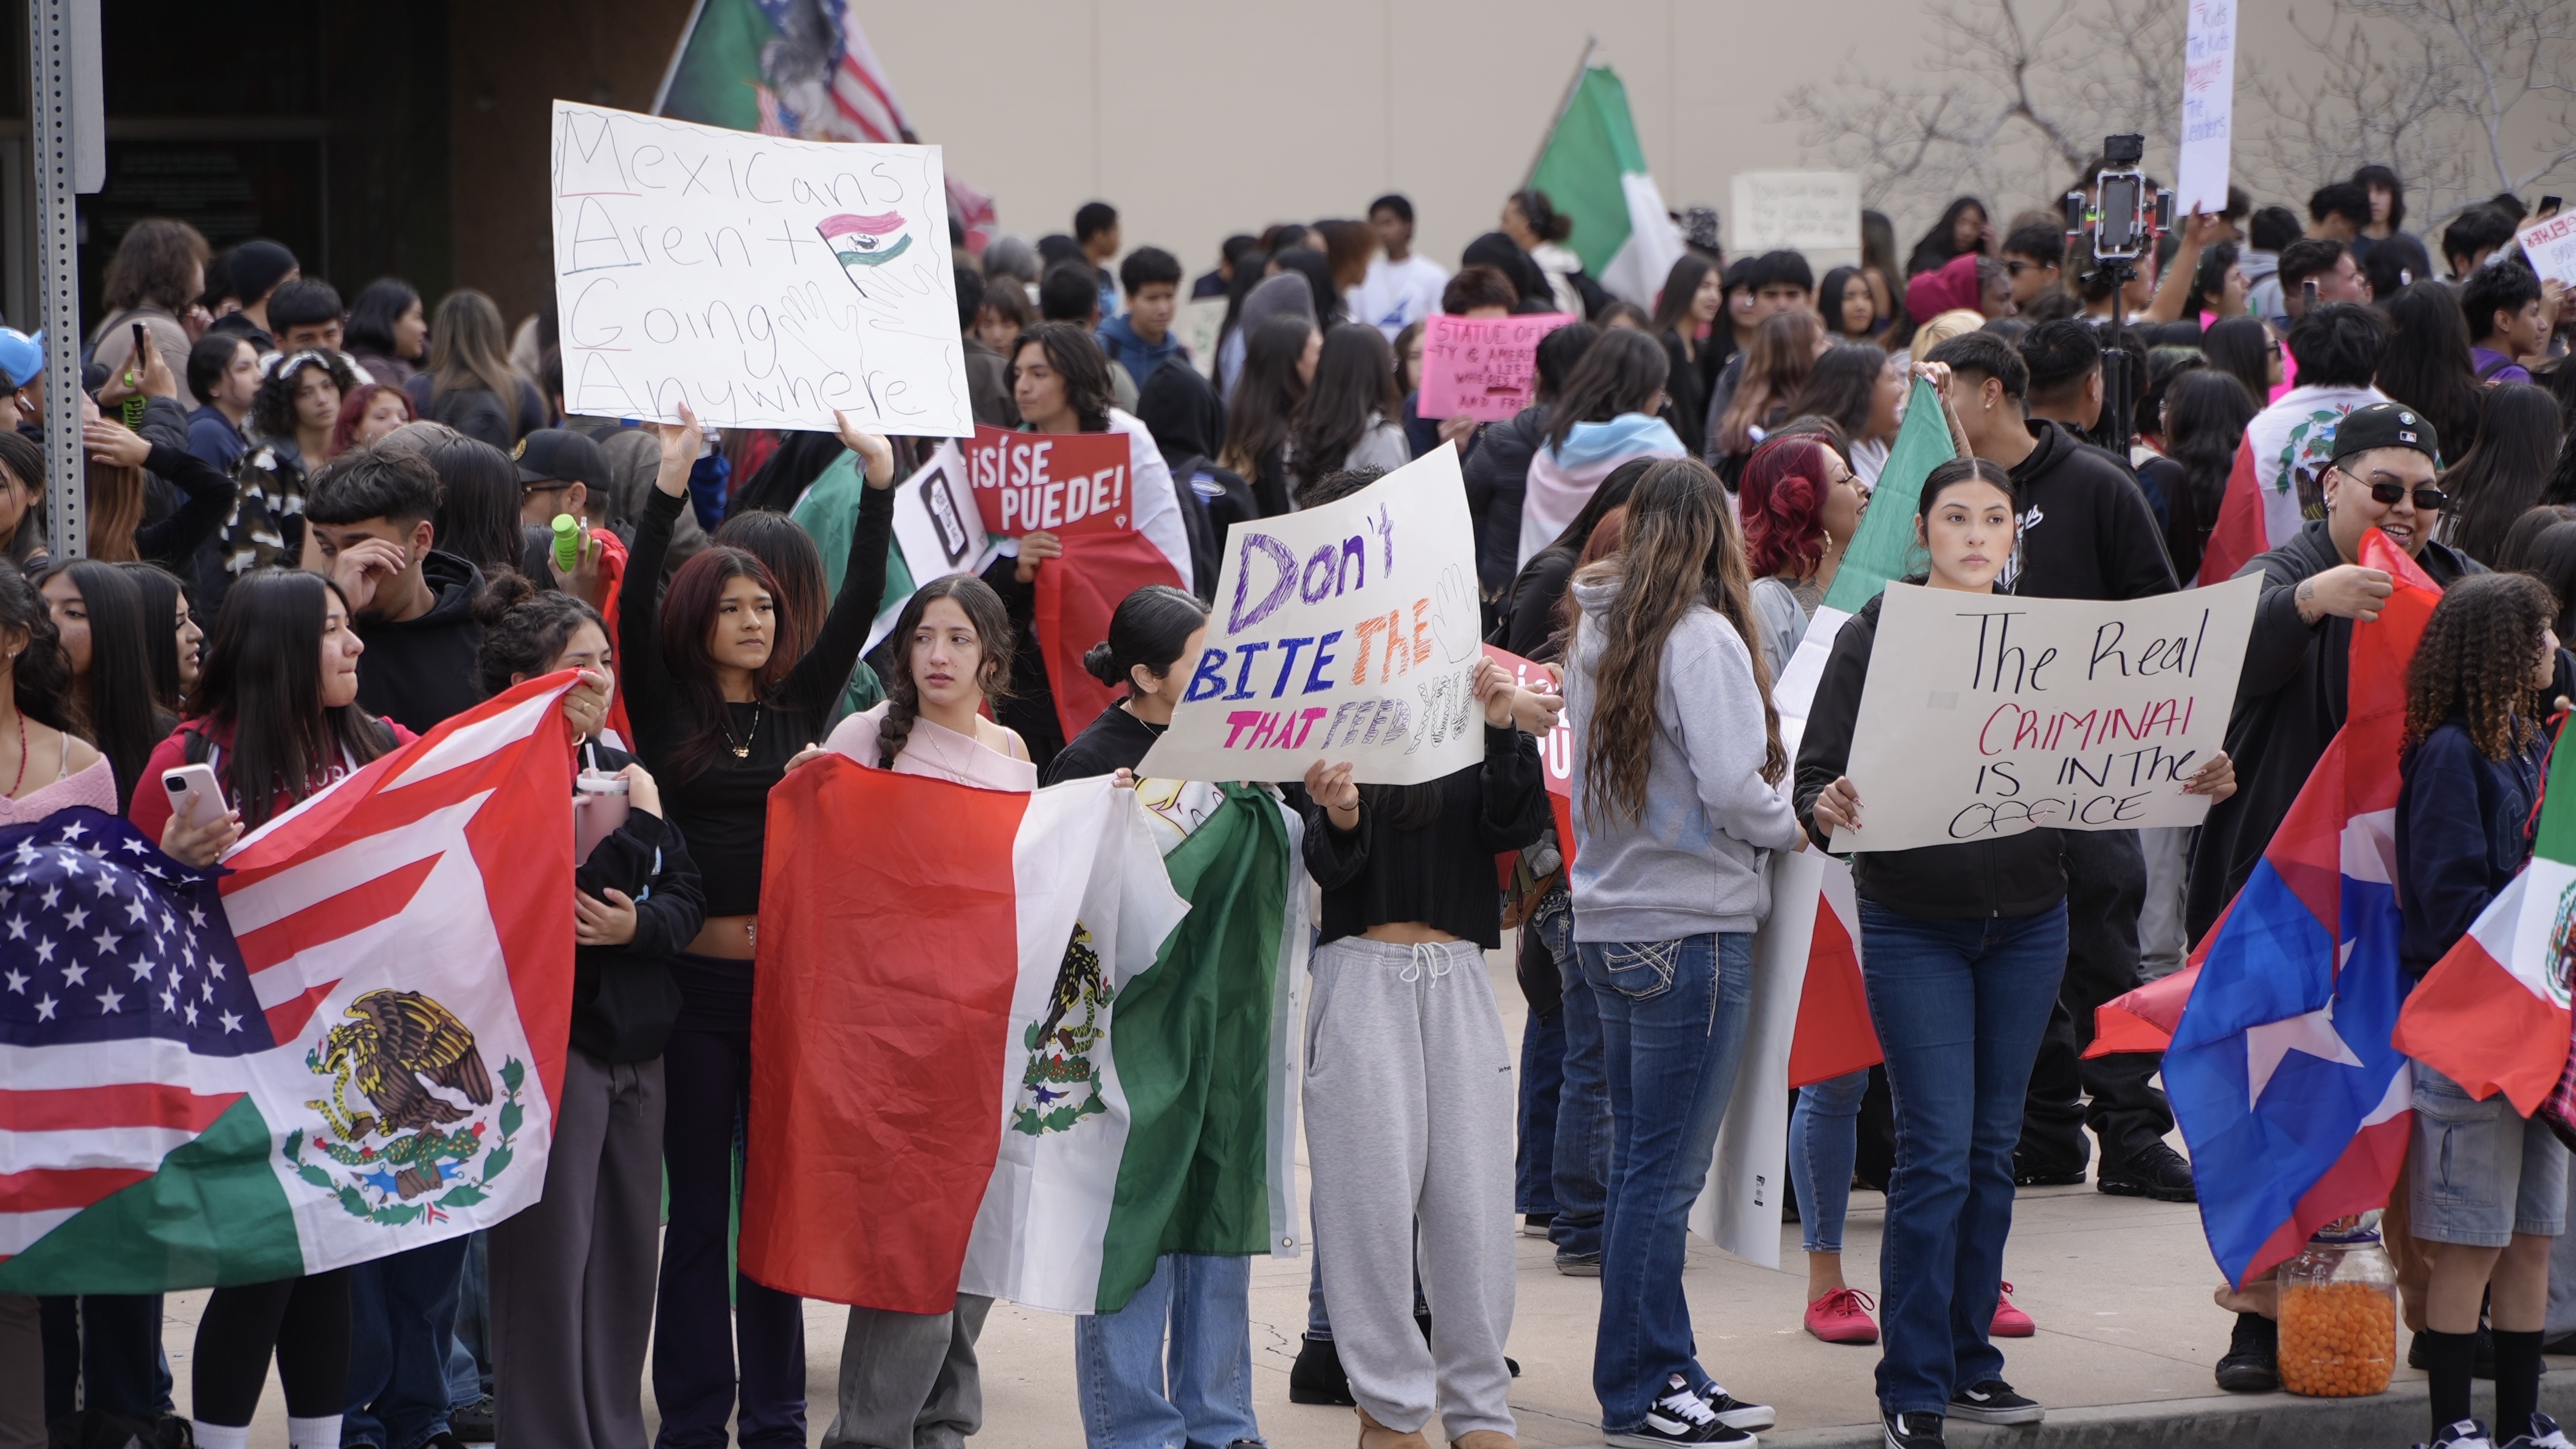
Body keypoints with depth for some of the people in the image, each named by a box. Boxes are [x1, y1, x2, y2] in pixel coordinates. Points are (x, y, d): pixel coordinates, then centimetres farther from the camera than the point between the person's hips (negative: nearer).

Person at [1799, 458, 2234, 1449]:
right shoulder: (1874, 637, -6)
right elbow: (1815, 776, -9)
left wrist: (2195, 784, -11)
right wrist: (1829, 810, -31)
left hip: (2028, 921, 4)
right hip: (1914, 926, -4)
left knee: (1993, 1147, 10)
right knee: (1937, 1153, -8)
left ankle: (1968, 1364, 20)